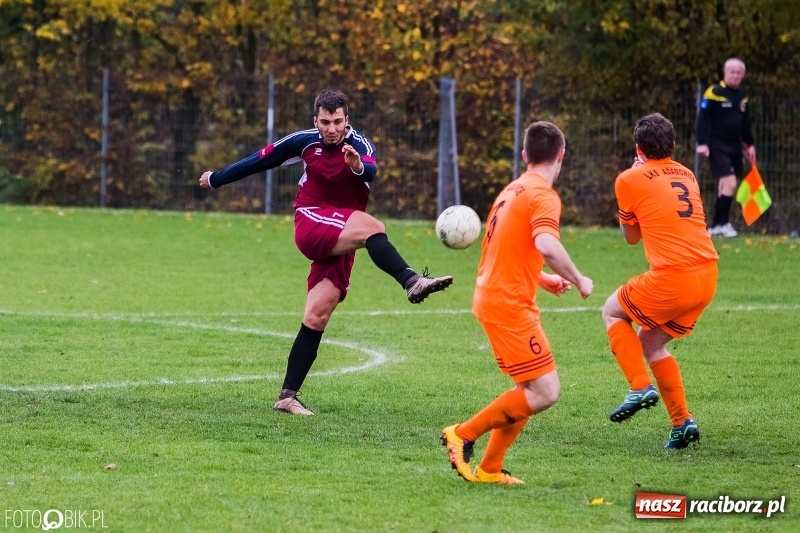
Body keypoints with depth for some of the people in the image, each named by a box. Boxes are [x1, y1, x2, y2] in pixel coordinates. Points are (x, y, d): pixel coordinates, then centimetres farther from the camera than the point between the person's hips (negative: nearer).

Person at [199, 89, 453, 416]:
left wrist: (358, 166, -54)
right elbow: (262, 160, 16)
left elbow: (371, 171, -29)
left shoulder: (359, 145, -5)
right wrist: (216, 179, 27)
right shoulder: (305, 141, 1)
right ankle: (412, 282, -51)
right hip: (310, 226, -1)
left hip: (340, 241, 1)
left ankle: (288, 395, 1)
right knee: (370, 226, -30)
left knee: (317, 316, -4)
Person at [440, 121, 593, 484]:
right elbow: (546, 245, -30)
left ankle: (489, 469, 13)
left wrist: (542, 280, 32)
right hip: (509, 304, -10)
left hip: (493, 297, 10)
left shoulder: (512, 191, 16)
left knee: (532, 389, 13)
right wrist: (579, 281, -17)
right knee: (544, 392, -10)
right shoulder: (544, 196, -12)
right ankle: (463, 435, -4)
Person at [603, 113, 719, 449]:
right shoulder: (686, 175, 17)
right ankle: (682, 422, 14)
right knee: (650, 342, 22)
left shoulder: (629, 180, 1)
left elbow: (631, 237, 14)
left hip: (672, 277, -6)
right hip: (707, 274, 6)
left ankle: (640, 387, 3)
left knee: (612, 311, 20)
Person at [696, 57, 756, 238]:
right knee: (730, 182, -17)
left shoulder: (742, 95, 12)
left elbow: (745, 123, 22)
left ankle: (718, 225, 14)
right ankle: (720, 224, -11)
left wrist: (749, 144, 21)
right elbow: (702, 118, -13)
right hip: (717, 146, -7)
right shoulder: (714, 92, -11)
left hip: (734, 146, 7)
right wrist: (702, 143, -20)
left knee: (726, 186, 8)